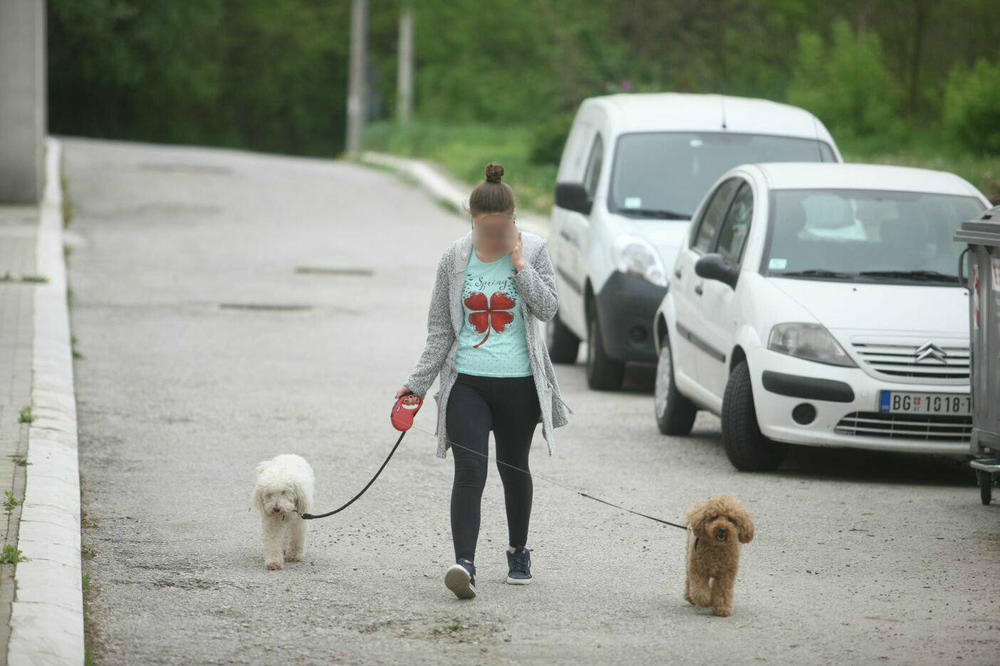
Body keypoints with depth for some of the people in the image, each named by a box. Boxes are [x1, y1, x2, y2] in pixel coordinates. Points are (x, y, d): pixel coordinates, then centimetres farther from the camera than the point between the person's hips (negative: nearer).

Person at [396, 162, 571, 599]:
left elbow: (547, 308, -11)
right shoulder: (455, 258, 2)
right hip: (467, 381, 0)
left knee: (514, 468, 13)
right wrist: (418, 382, 3)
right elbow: (440, 327, 7)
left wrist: (519, 263, -16)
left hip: (518, 382, 0)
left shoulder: (533, 250, -1)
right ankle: (464, 564, -24)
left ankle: (518, 552, 33)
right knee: (469, 472, -13)